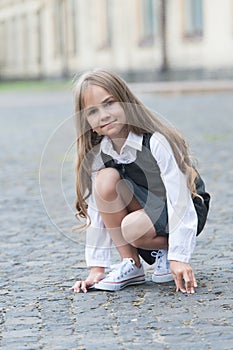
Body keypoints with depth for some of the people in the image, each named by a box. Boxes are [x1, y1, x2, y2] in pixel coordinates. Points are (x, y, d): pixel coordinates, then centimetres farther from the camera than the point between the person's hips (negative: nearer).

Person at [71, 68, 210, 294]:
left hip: (186, 209, -6)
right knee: (106, 179, -23)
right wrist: (96, 268, -10)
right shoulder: (97, 153, -9)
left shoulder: (157, 142, -26)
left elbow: (180, 201, -27)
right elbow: (97, 211, -6)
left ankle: (167, 252, 0)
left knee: (132, 228, -35)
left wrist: (179, 258, -32)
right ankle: (131, 266, -14)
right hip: (146, 205, 6)